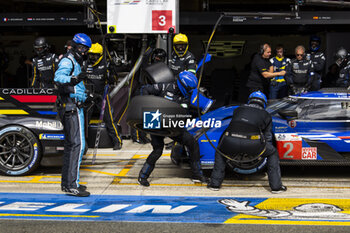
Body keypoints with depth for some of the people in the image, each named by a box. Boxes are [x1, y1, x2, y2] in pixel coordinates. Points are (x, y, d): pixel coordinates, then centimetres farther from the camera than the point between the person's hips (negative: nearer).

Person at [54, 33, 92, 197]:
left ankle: (66, 182, 24)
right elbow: (58, 76, -33)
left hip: (70, 108, 11)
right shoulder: (68, 60, -12)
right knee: (78, 144, -14)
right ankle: (71, 185, -16)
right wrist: (74, 79, -49)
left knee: (70, 144, 15)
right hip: (72, 108, -11)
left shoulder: (76, 62, 20)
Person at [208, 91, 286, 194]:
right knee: (273, 153, 26)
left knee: (220, 152, 35)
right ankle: (276, 186, 22)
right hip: (252, 143, -2)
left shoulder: (238, 109, 33)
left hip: (231, 141, 2)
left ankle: (215, 183, 30)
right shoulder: (266, 115, 28)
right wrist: (260, 151, 51)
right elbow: (268, 137, 33)